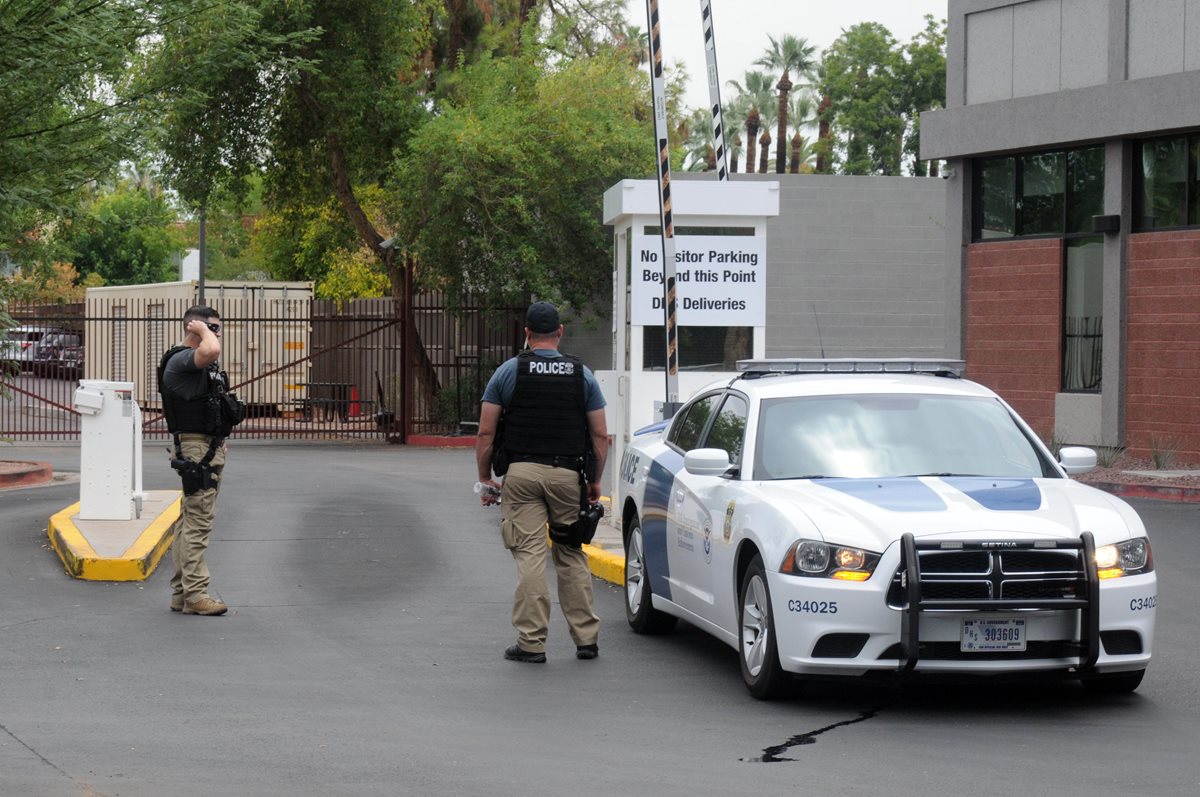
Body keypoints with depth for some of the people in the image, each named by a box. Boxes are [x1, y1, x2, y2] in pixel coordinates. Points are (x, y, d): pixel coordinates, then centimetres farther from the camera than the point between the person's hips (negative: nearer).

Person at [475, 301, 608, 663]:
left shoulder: (509, 372, 3)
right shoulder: (582, 374, 7)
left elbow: (485, 434, 1)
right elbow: (600, 436, 6)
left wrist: (485, 479, 11)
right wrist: (595, 482, 16)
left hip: (522, 473, -2)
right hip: (568, 474, 2)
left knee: (530, 555, -3)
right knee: (572, 555, 11)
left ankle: (532, 642, -4)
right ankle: (586, 638, 12)